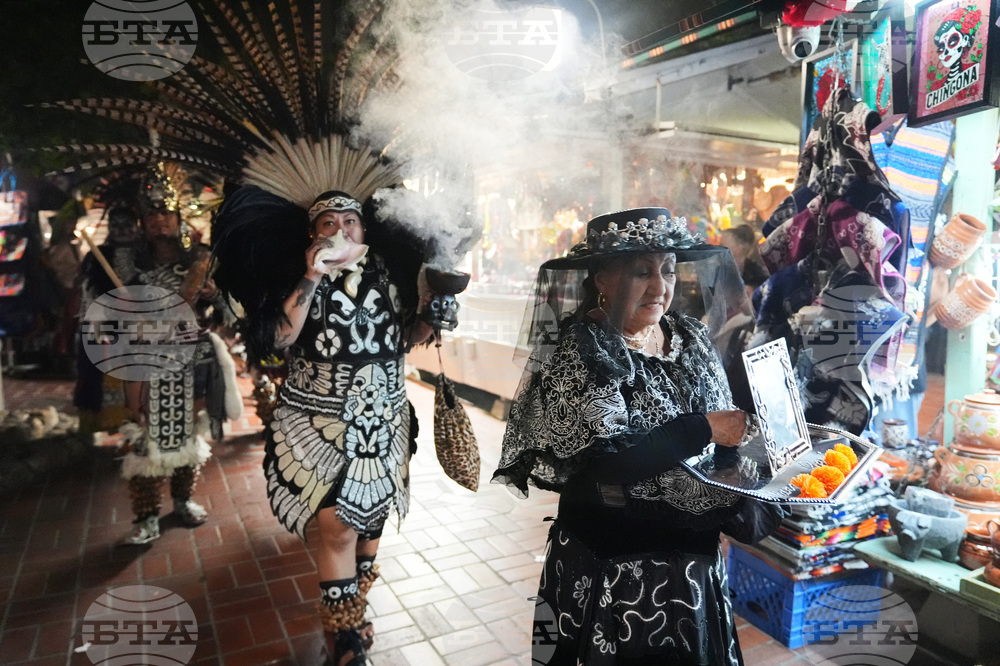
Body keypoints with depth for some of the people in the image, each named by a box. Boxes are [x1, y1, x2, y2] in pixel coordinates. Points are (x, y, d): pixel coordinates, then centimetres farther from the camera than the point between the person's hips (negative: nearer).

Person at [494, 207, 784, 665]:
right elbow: (606, 462, -25)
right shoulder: (581, 351, -17)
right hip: (614, 564, -6)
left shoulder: (690, 336, 1)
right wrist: (702, 429, -24)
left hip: (695, 554, 6)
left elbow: (723, 419, 7)